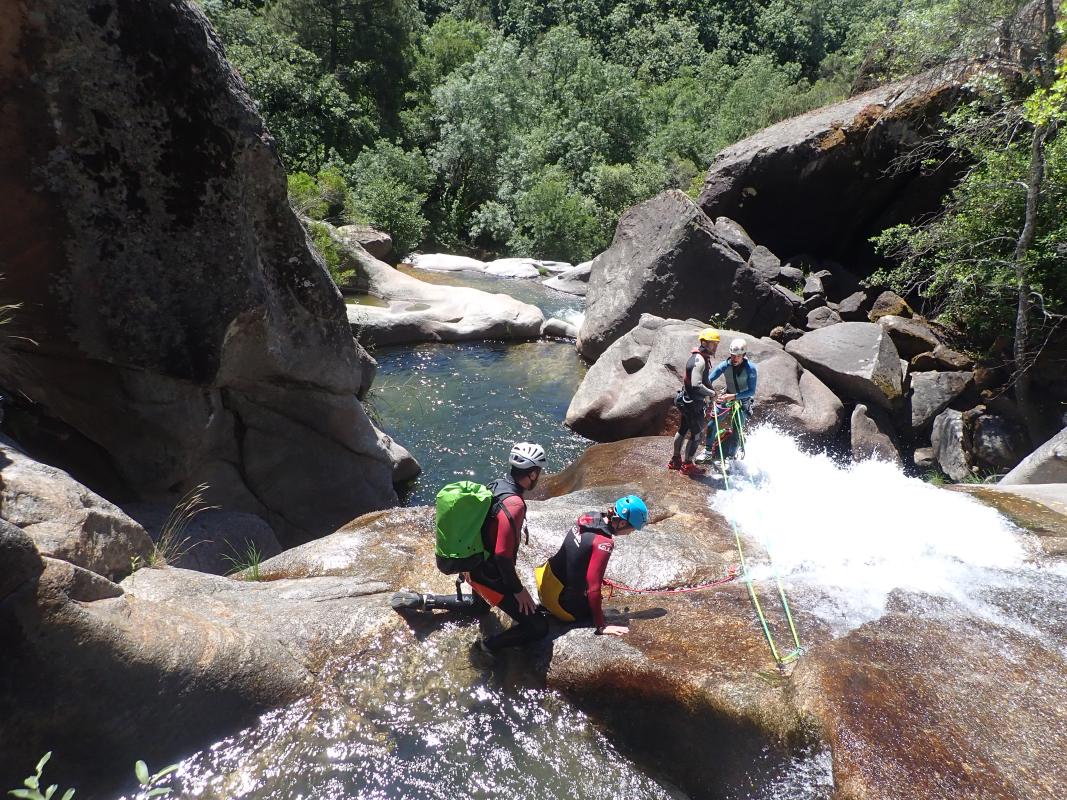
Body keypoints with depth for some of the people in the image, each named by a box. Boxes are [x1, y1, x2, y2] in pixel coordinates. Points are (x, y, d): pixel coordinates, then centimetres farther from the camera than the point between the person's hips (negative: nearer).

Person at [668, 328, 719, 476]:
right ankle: (687, 465, 13)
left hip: (687, 401, 10)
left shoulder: (701, 358, 9)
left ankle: (675, 460, 33)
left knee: (683, 430, 20)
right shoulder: (699, 360, -23)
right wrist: (712, 393, -18)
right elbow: (696, 385, -31)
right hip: (693, 404, -10)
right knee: (697, 434, 2)